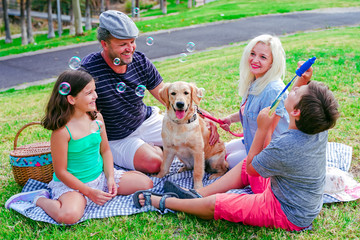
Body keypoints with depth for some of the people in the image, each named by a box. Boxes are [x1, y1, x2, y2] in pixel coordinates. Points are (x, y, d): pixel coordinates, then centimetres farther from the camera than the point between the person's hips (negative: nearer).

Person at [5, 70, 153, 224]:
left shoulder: (97, 118, -2)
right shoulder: (62, 131, -21)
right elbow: (61, 172, -16)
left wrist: (110, 178, -5)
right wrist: (89, 192, -17)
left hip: (100, 176, 7)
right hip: (72, 183, -6)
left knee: (146, 183, -3)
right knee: (69, 215, -36)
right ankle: (39, 198, -3)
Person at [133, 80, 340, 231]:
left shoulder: (284, 147, -37)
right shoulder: (320, 130, -16)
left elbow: (251, 167, -17)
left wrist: (262, 129, -17)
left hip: (288, 215, -8)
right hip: (307, 206, 9)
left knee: (213, 204, -7)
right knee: (244, 165, 16)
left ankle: (161, 202, 14)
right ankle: (197, 194, 18)